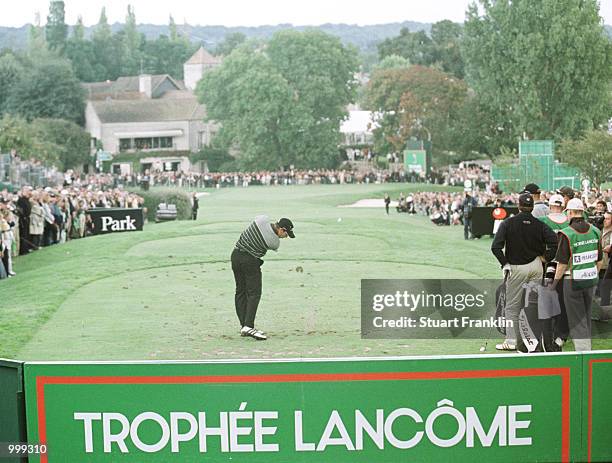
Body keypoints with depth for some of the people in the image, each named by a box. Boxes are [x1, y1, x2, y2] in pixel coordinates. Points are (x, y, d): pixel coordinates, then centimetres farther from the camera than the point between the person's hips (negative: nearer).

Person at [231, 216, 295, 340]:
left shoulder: (261, 219, -5)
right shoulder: (275, 243, -13)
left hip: (236, 255, 7)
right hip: (250, 260, -7)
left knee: (240, 291, 12)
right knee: (254, 293, -2)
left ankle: (243, 325, 14)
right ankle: (248, 326, -13)